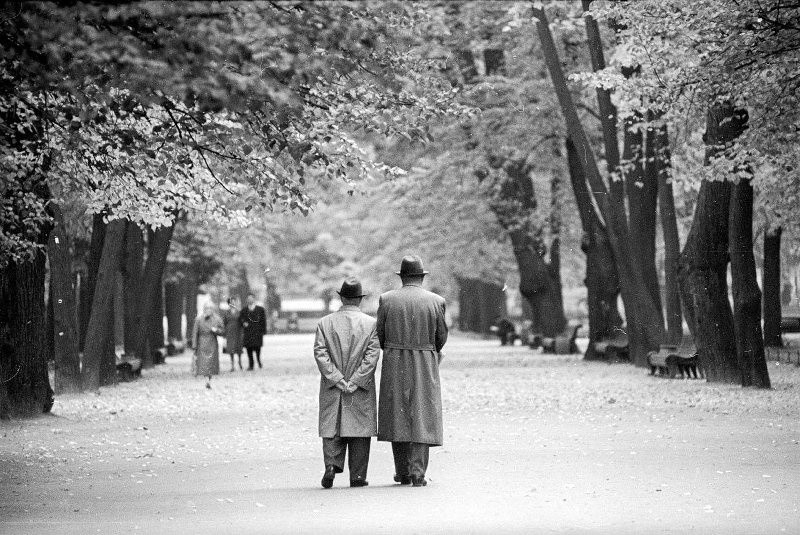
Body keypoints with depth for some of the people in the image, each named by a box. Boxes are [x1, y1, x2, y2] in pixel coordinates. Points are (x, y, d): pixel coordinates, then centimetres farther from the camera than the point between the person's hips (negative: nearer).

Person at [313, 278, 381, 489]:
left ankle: (332, 464, -13)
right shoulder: (370, 323, -1)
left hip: (331, 388, 1)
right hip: (362, 392, -1)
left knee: (332, 429, 7)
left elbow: (320, 354, -6)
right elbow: (372, 356, -9)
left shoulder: (325, 323, 3)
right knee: (359, 430, 5)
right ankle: (357, 476, 5)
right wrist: (354, 382, -9)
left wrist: (338, 380, -7)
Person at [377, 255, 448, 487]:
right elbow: (441, 337, 3)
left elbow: (380, 335, 2)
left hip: (394, 366, 1)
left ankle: (403, 473, 14)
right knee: (421, 417, 2)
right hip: (425, 367, -1)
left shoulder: (387, 299, -2)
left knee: (397, 417, 11)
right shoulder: (435, 301, -3)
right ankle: (418, 472, -6)